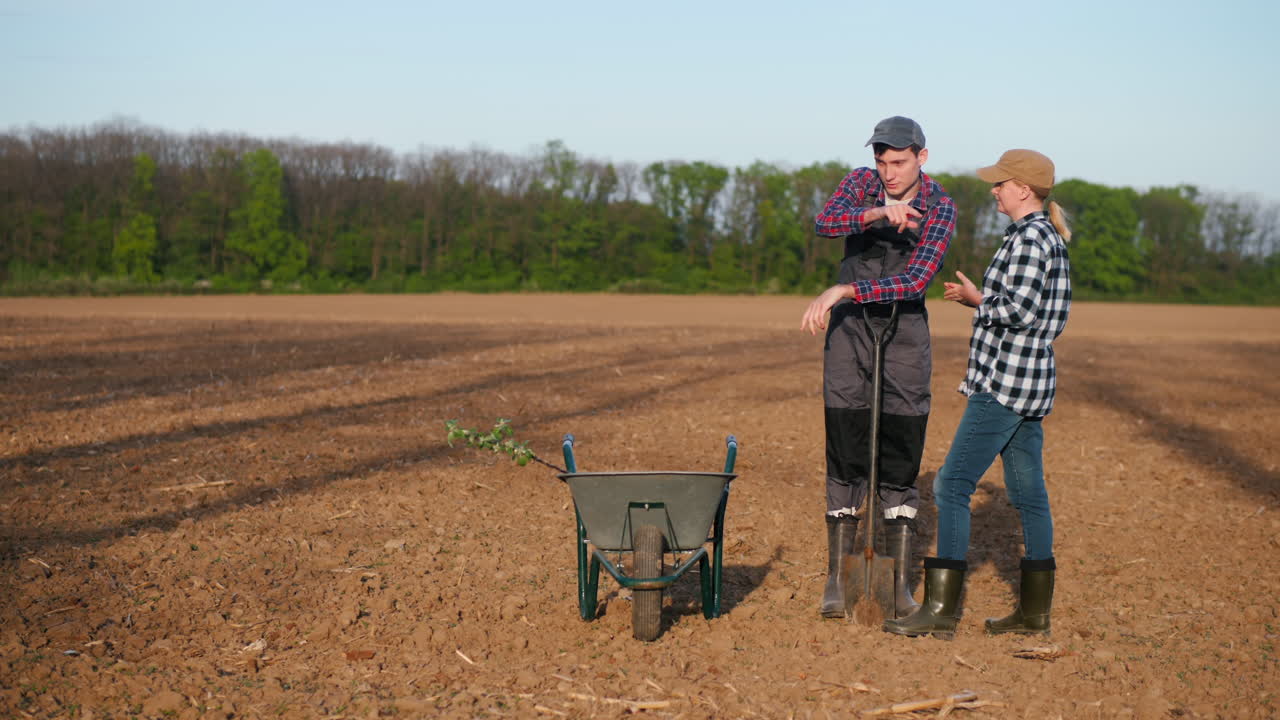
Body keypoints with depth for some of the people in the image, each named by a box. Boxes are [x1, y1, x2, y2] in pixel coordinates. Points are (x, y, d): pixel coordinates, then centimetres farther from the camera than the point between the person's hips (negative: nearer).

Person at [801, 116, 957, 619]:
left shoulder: (940, 207, -9)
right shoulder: (861, 183, -3)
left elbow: (915, 280, -21)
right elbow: (824, 222, -23)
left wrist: (844, 290, -28)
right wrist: (875, 214, -40)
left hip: (904, 331, -1)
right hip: (849, 329, 1)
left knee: (900, 459, 0)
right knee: (844, 456, 1)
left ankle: (900, 584, 6)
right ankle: (837, 578, 7)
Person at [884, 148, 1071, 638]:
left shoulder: (1027, 238, -14)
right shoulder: (1050, 239, 16)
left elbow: (1019, 311, -23)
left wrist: (979, 300, -6)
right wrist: (980, 299, 14)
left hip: (1003, 383, -11)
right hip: (1030, 382, 11)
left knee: (952, 486, -9)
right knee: (1028, 494, 12)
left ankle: (940, 609, -10)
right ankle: (1034, 610, 18)